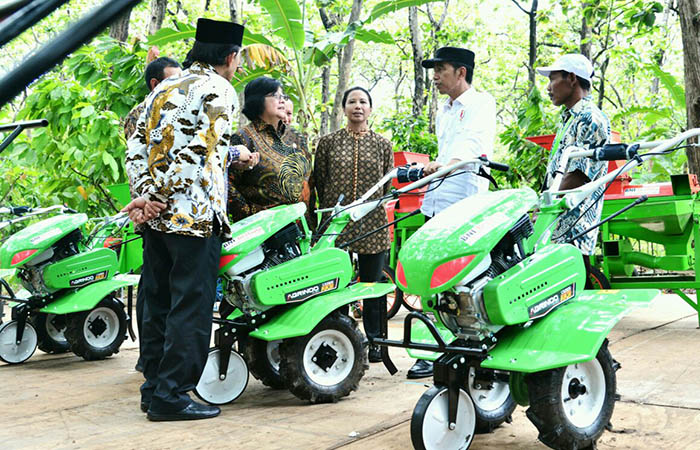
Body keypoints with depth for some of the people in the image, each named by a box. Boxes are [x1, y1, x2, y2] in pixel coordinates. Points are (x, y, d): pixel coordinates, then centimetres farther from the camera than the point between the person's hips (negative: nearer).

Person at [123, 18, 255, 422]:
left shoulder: (163, 89, 19)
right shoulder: (219, 90, -5)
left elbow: (136, 147, 11)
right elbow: (198, 151, -15)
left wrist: (144, 193, 1)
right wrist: (155, 196, -10)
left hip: (157, 217, 8)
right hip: (194, 215, -8)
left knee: (158, 301, 13)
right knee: (190, 306, -3)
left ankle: (154, 388, 20)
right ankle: (171, 396, 0)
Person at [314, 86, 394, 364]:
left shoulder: (382, 144, 10)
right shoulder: (328, 142, 7)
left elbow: (389, 185, 13)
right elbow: (319, 182, 9)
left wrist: (374, 207, 5)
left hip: (373, 225, 1)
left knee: (373, 284, 4)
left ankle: (375, 341, 15)